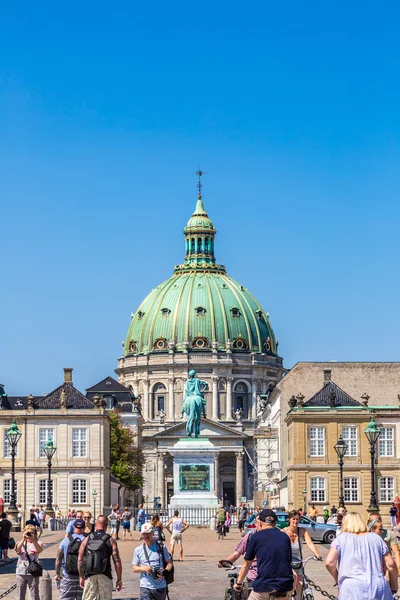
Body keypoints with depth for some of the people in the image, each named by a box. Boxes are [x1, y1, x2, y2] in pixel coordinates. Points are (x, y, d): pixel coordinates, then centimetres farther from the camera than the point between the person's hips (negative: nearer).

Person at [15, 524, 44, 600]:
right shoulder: (20, 543, 7)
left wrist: (33, 540, -35)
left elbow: (39, 550, -21)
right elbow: (17, 550, -15)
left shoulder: (37, 543, 2)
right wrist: (23, 539, -27)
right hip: (21, 572, 2)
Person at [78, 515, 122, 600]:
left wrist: (81, 577, 14)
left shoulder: (87, 540, 5)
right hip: (105, 577, -2)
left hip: (90, 577, 2)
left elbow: (80, 560, 5)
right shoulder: (110, 540, -1)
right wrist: (119, 579, 0)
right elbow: (117, 561, -6)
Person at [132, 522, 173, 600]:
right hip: (145, 587, -1)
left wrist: (164, 571, -15)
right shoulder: (138, 550, 3)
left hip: (161, 586, 1)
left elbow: (169, 563, 6)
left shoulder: (161, 547, 2)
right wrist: (143, 568, -16)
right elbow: (134, 568, 5)